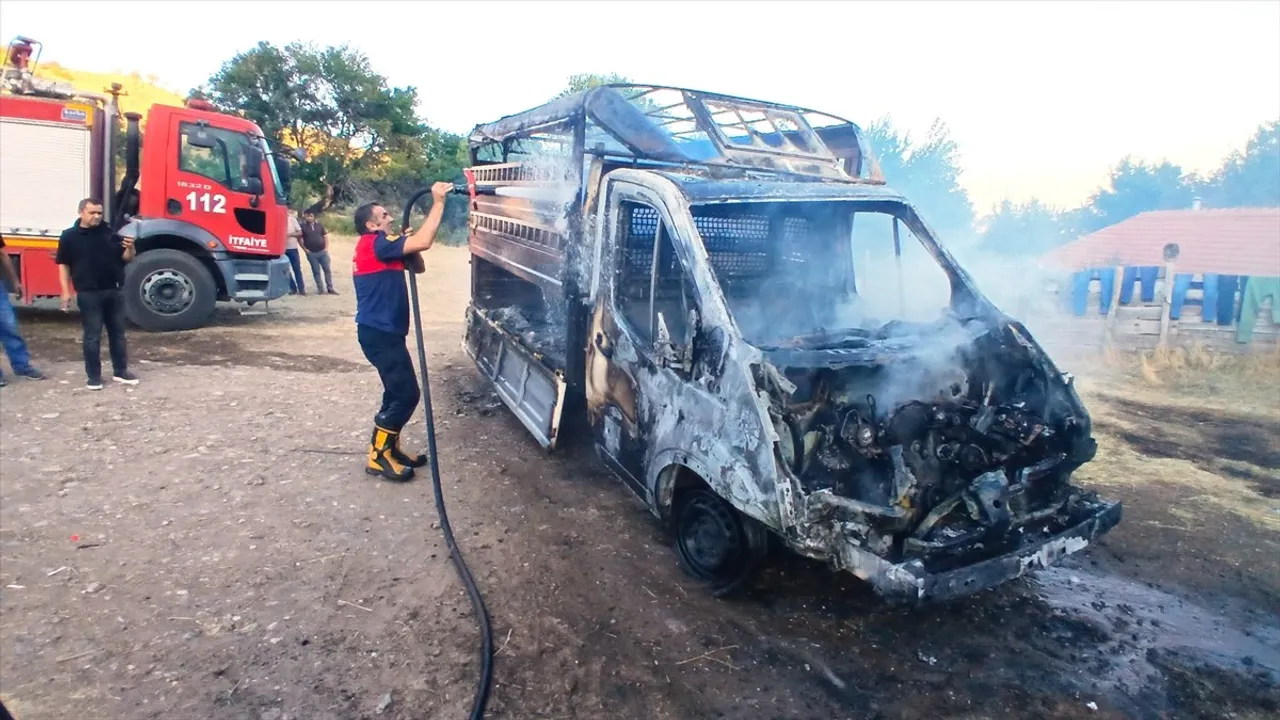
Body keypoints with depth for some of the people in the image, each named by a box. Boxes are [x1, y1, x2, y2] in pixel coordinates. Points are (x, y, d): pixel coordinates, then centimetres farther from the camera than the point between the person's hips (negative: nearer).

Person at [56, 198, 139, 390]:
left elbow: (127, 259, 7)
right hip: (89, 294, -3)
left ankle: (120, 371, 20)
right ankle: (94, 376, 9)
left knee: (117, 333, 10)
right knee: (92, 336, 2)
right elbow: (63, 265, 0)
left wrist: (130, 248, -16)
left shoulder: (110, 234, 7)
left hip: (114, 291, 3)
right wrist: (66, 291, -5)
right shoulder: (70, 236, -1)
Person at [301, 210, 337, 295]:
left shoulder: (319, 224, 6)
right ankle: (320, 288, 12)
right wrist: (305, 249, -7)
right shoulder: (303, 226, -3)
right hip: (311, 253, -2)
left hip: (322, 251, 2)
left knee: (327, 269, 2)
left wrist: (326, 247, 1)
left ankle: (330, 288, 8)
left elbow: (325, 236, 10)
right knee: (316, 271, 4)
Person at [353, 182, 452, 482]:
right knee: (406, 393, -8)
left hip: (383, 331, 11)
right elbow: (424, 242, -23)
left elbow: (418, 266, 20)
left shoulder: (380, 247, 17)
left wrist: (406, 243, 2)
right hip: (379, 333, -11)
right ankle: (378, 455, 1)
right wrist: (438, 201, -18)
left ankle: (389, 448, 25)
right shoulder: (375, 243, -13)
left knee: (398, 392, 16)